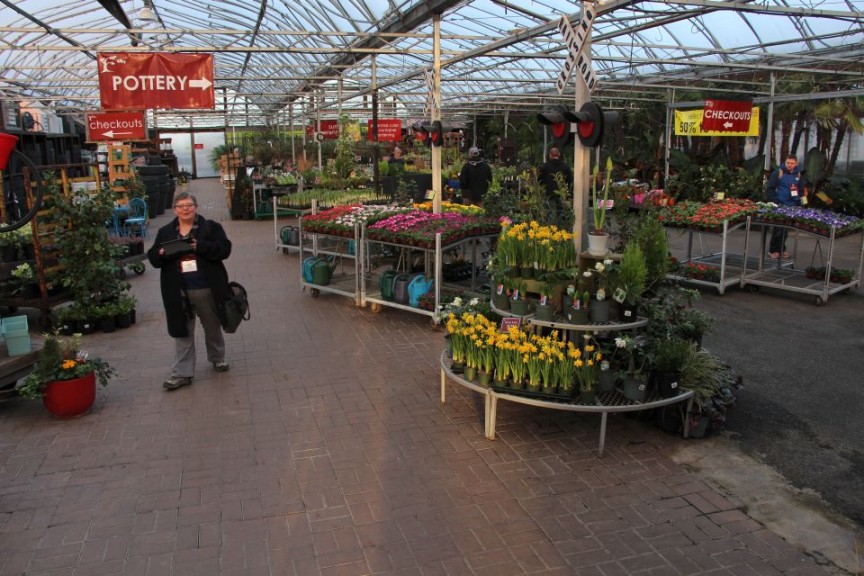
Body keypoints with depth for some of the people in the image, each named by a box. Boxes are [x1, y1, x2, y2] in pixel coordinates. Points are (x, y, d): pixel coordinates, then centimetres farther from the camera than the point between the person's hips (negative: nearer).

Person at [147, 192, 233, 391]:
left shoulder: (211, 227, -1)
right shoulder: (165, 232, 8)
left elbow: (224, 249, -12)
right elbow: (153, 258, 7)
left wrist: (201, 246, -25)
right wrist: (162, 253, -16)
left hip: (207, 289, -1)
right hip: (179, 292, 1)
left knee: (213, 327, 16)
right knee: (182, 332, 5)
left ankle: (217, 358, 38)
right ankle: (182, 373, 11)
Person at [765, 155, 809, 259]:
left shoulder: (798, 174, 9)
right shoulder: (778, 172, -6)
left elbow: (802, 188, 21)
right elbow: (769, 188, -5)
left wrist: (803, 197, 10)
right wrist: (773, 201, -9)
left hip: (793, 206, 5)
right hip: (779, 205, -5)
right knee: (778, 228, -5)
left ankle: (782, 249, 20)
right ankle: (773, 250, 5)